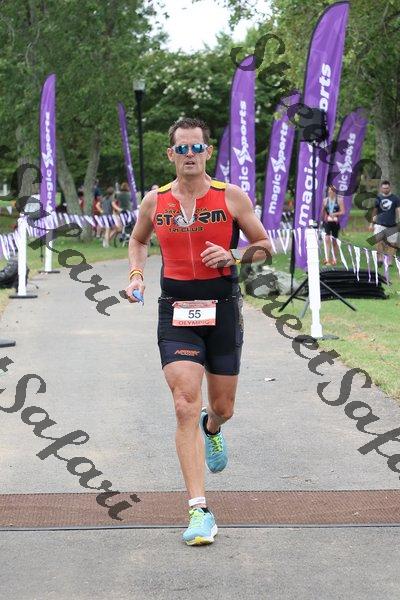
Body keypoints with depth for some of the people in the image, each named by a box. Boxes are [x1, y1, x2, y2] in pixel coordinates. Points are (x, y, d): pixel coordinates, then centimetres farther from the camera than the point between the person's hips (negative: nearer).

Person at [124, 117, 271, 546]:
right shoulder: (155, 201, 1)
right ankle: (199, 510, -14)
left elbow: (263, 246, 6)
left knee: (223, 408, 13)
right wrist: (136, 275, 3)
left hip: (222, 310, 1)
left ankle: (211, 431, 54)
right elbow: (138, 240, 21)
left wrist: (233, 256, -13)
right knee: (185, 407, -14)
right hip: (176, 313, 0)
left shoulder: (232, 197, -3)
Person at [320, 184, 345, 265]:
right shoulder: (325, 200, 5)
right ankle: (328, 258, -19)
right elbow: (322, 211, 15)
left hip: (335, 222, -1)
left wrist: (335, 214, -20)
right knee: (327, 238, -17)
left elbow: (342, 212, -6)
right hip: (327, 222, 1)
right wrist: (321, 220, 18)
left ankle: (334, 258, 23)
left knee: (334, 240, 8)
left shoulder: (339, 200, -1)